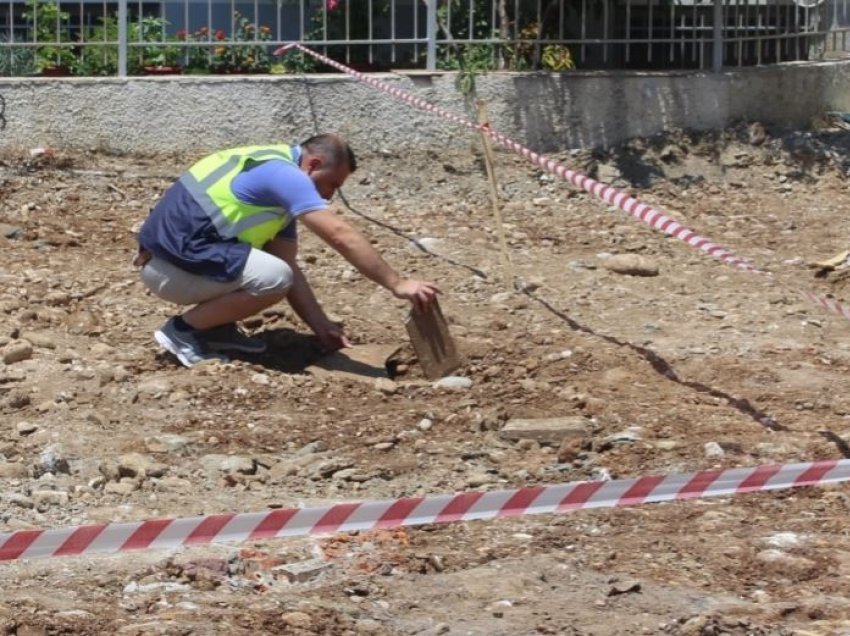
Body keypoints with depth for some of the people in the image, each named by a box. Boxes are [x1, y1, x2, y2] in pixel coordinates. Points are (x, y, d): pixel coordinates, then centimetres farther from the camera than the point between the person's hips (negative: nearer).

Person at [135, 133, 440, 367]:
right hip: (171, 264, -10)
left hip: (181, 250, 10)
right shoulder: (283, 173, -15)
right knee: (274, 277, -23)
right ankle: (184, 329, -8)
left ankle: (217, 328, 15)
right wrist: (398, 284, -20)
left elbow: (288, 266, 15)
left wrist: (321, 326, 6)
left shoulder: (276, 180, 16)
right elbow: (342, 236, -22)